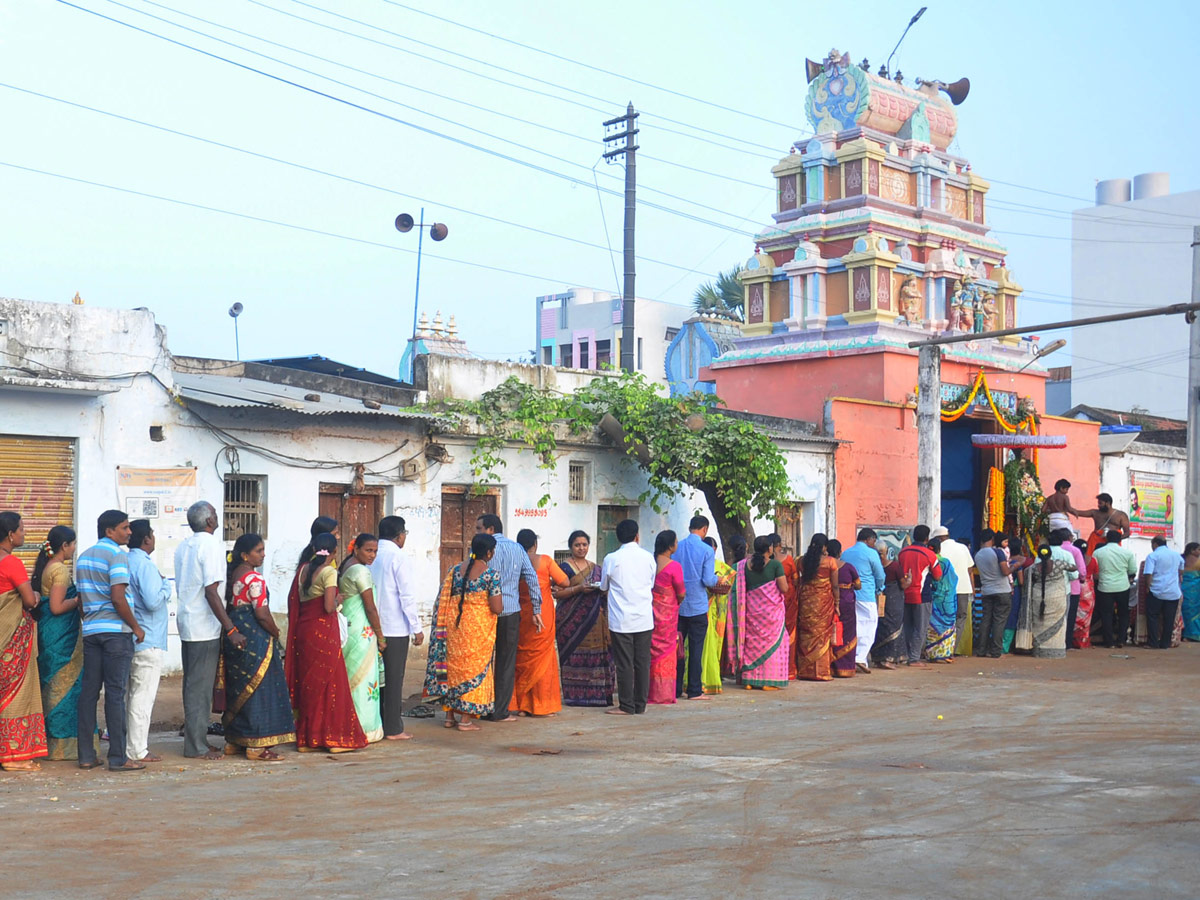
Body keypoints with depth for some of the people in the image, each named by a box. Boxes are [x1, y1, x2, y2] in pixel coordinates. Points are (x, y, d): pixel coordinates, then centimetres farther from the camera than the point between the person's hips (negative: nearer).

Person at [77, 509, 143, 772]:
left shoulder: (83, 557, 16)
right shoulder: (117, 555, -10)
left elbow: (82, 597, 19)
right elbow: (118, 598, -18)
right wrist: (136, 627, -9)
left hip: (90, 630, 8)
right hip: (116, 631, -7)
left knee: (89, 691, 8)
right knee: (115, 692, -5)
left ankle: (86, 755, 11)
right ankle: (118, 758, -3)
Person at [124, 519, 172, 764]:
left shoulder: (126, 562, 11)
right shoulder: (145, 565, -16)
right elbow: (153, 601, -24)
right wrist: (167, 585, -6)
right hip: (148, 642, -9)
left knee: (133, 694, 16)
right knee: (143, 697, -4)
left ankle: (131, 745, 22)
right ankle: (137, 750, -1)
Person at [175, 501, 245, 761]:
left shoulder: (182, 547, 12)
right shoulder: (212, 545, -14)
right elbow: (211, 592, -21)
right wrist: (231, 629, -21)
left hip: (186, 622, 9)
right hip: (205, 627, -9)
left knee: (192, 684, 14)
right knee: (201, 687, -4)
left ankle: (194, 739, 20)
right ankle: (197, 746, 0)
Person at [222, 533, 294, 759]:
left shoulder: (232, 575, 11)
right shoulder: (255, 579, -16)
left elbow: (229, 607, 16)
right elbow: (263, 614, -19)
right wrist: (276, 633, -5)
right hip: (255, 639, -9)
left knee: (238, 689, 16)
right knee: (258, 690, -4)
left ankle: (233, 741, 23)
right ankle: (256, 746, -2)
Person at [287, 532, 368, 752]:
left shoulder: (303, 569, 8)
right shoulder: (329, 572, -12)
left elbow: (293, 600, 11)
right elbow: (329, 607, -19)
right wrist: (337, 601, 1)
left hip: (302, 629, 7)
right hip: (324, 631, -7)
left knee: (307, 683, 13)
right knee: (329, 684, 0)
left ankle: (305, 738, 17)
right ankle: (334, 738, 3)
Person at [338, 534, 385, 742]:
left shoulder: (344, 567, 13)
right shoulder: (361, 571, -15)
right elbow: (370, 608, -15)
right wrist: (380, 636, -7)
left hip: (346, 628, 9)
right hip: (362, 630, -9)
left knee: (349, 677, 12)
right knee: (363, 678, -3)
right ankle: (364, 729, 1)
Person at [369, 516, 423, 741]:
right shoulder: (400, 558, -11)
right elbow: (407, 596, -14)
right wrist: (417, 628, -9)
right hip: (395, 627, -6)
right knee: (394, 678, 0)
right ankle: (393, 729, 3)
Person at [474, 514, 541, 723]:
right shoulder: (517, 548, 9)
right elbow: (532, 579, 5)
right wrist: (537, 610, 8)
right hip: (511, 612, 3)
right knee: (506, 662, 6)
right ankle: (500, 711, 5)